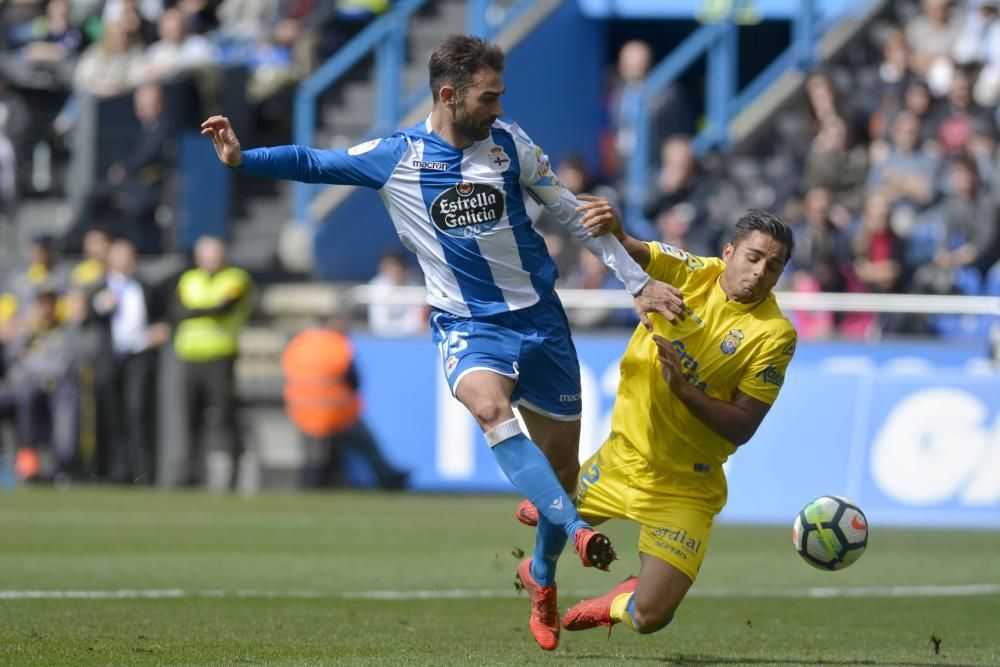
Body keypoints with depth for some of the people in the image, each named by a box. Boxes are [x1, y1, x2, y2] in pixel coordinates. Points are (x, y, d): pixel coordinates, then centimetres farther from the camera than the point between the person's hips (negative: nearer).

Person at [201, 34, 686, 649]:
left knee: (562, 469, 6)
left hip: (538, 316, 3)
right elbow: (314, 163, 4)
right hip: (468, 325, -2)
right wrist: (243, 159, -12)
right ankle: (579, 533, -44)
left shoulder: (509, 143, 0)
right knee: (490, 407, -36)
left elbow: (573, 213, 8)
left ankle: (543, 579, 32)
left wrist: (639, 282, 8)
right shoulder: (395, 157, -5)